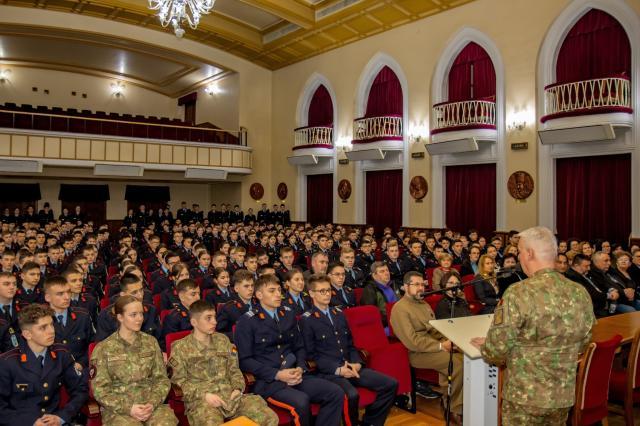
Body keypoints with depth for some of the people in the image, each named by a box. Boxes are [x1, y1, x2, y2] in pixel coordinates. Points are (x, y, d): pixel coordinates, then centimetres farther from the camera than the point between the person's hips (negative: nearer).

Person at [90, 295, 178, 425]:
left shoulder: (150, 342, 9)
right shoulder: (103, 348, 1)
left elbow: (161, 378, 9)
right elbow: (100, 390, -1)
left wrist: (152, 403, -9)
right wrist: (128, 408, -13)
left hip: (151, 404, 2)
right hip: (118, 409, -2)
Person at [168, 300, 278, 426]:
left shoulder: (223, 340, 17)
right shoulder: (180, 347, 3)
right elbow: (179, 381, 0)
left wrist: (238, 388, 0)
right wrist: (204, 395, -12)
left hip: (231, 395, 5)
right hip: (200, 400, -4)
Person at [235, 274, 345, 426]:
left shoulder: (289, 314, 14)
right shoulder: (247, 322, -4)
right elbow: (244, 360, -7)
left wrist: (300, 368, -2)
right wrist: (276, 374, -15)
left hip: (294, 375, 6)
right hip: (267, 380, -5)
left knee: (336, 392, -15)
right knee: (301, 401, -33)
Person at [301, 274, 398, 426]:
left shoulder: (339, 313, 18)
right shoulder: (307, 319, -2)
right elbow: (311, 354, -8)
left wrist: (357, 363, -1)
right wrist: (337, 369, -16)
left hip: (351, 367, 7)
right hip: (328, 371, -6)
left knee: (391, 384, -8)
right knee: (351, 395, -35)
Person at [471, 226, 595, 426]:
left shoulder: (518, 293, -22)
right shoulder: (581, 294, -4)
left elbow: (498, 350, -18)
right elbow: (582, 343, 9)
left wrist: (485, 347, 4)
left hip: (524, 396, -5)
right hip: (564, 394, 5)